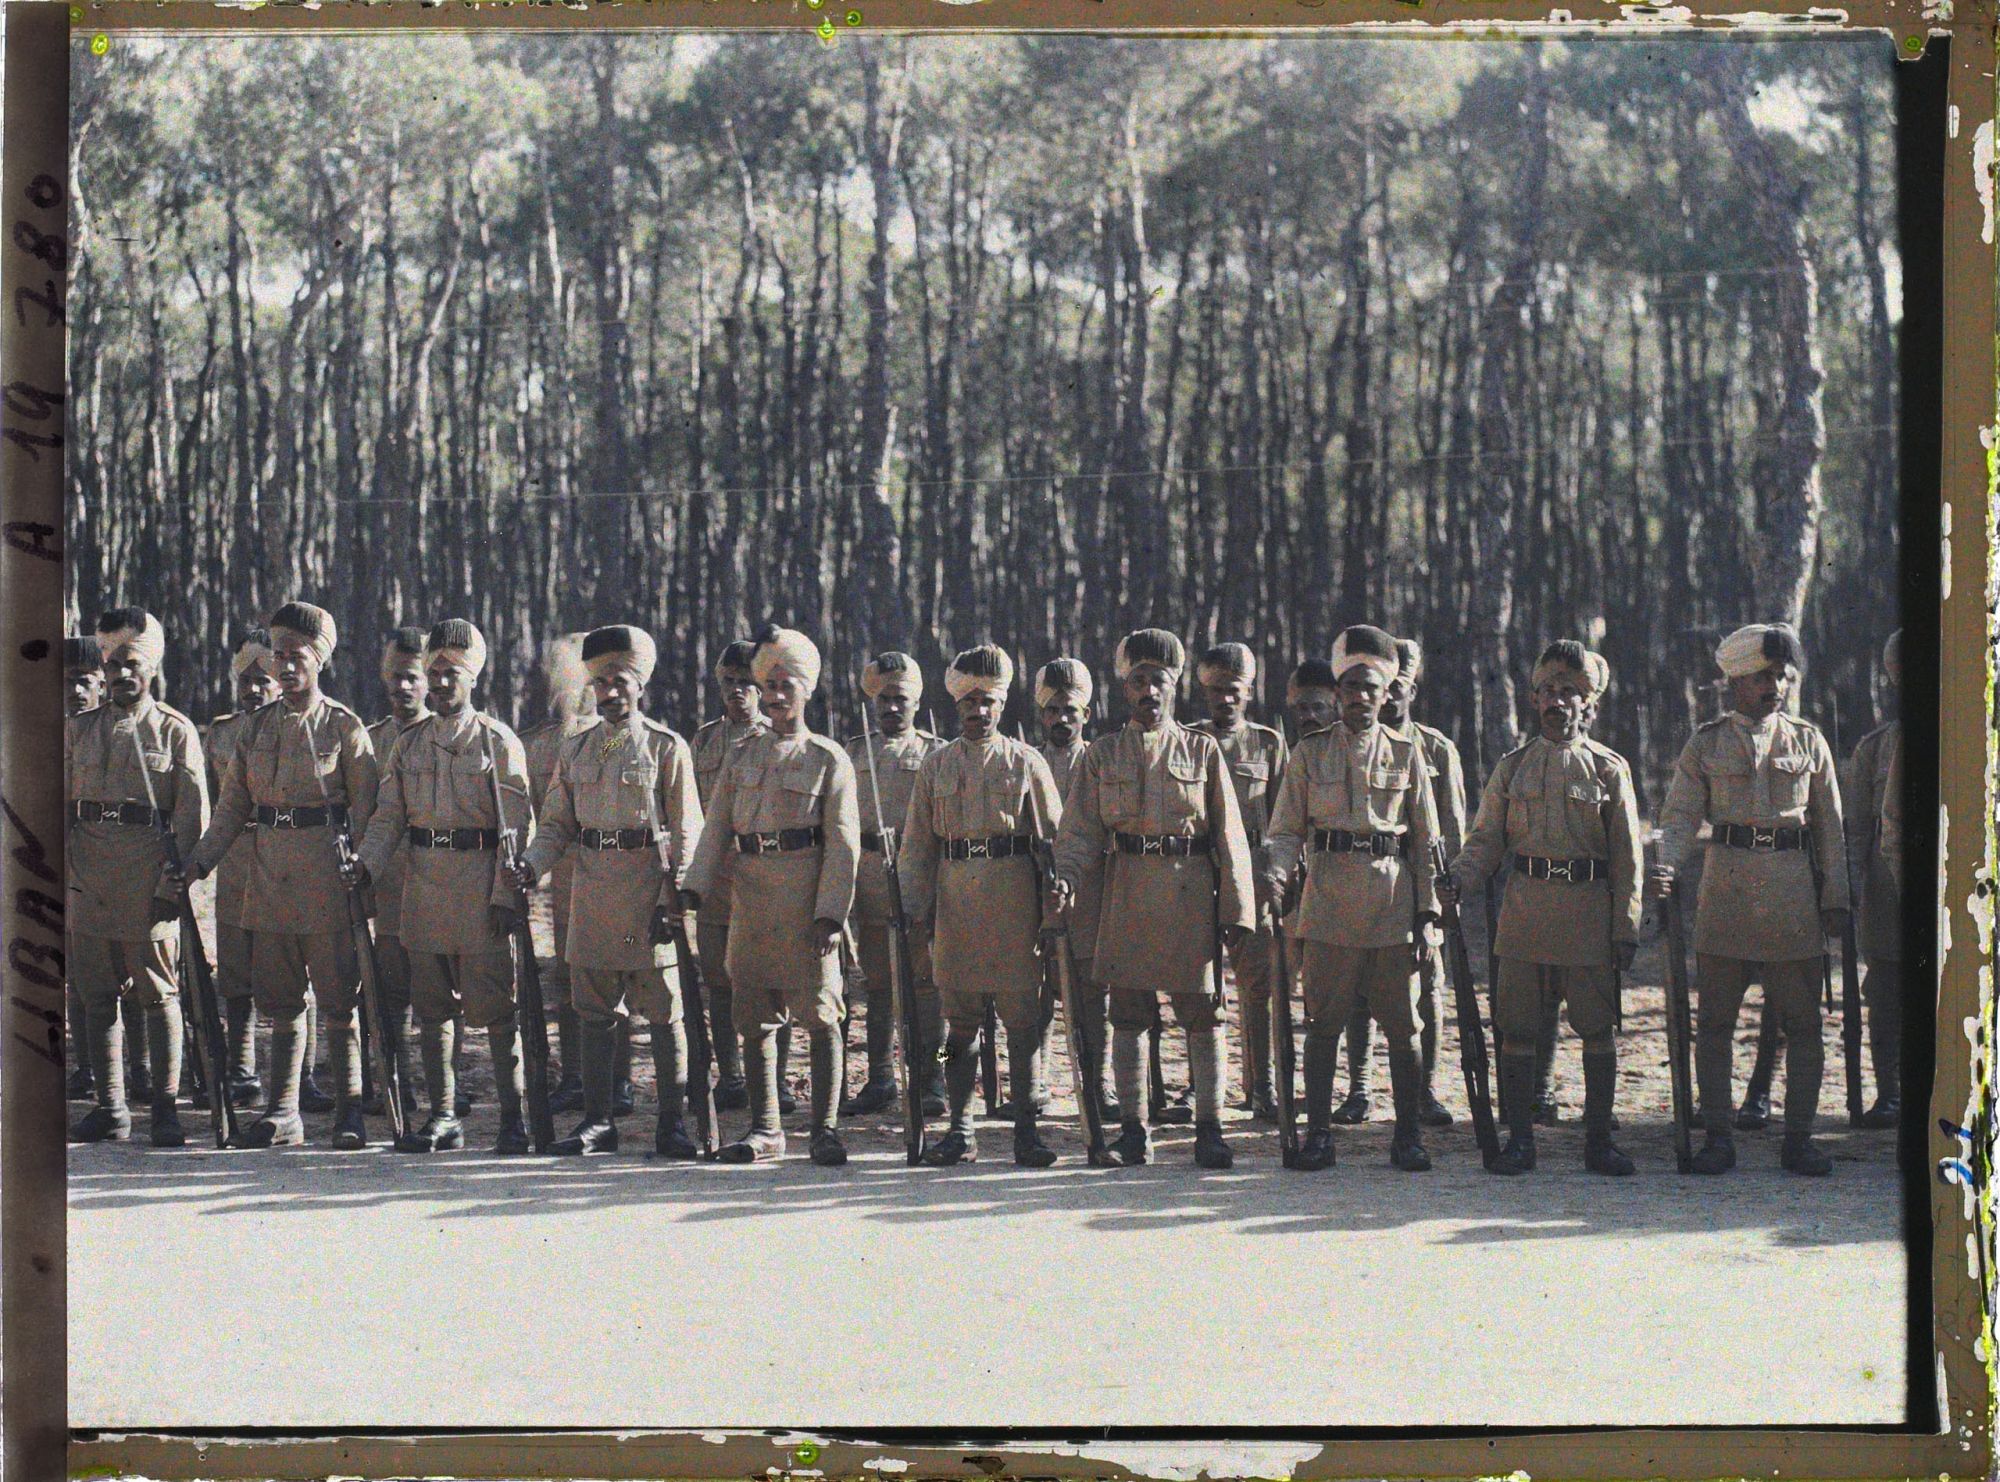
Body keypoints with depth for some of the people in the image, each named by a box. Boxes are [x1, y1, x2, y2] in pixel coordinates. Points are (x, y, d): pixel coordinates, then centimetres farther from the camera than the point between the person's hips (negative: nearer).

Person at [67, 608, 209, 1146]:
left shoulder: (176, 730, 3)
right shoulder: (79, 728, 12)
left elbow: (193, 815, 0)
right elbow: (60, 804, 14)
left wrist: (176, 884, -7)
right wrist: (64, 865, 3)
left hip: (149, 877, -3)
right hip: (89, 875, 3)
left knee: (159, 993, -1)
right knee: (98, 994, 5)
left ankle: (165, 1108, 3)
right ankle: (110, 1108, 12)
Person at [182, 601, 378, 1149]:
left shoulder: (344, 727, -1)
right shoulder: (257, 726, 11)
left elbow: (365, 806, -1)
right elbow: (233, 804, 13)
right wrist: (200, 859, 2)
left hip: (326, 873, -4)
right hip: (269, 873, 4)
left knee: (338, 999, -2)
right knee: (281, 1001, 9)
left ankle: (349, 1112, 4)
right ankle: (282, 1111, 15)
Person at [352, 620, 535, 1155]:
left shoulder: (497, 742, -1)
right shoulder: (409, 744, 12)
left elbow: (515, 828, -4)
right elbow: (390, 817, 10)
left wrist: (505, 895, -12)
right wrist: (365, 864, -7)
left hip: (481, 886, -5)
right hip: (424, 885, 5)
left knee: (495, 1005, -4)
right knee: (432, 1005, 7)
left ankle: (513, 1116, 1)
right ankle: (442, 1116, 14)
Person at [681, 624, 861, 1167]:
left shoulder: (829, 760, 0)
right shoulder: (742, 755, 13)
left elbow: (843, 845, -4)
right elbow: (717, 828, 10)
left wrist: (830, 913, -12)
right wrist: (694, 889, -2)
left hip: (805, 902, -4)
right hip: (751, 900, 4)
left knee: (819, 1015, -4)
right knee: (755, 1016, 7)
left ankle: (825, 1129, 1)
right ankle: (765, 1130, 14)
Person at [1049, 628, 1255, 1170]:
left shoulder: (1203, 751, 7)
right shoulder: (1102, 754, 9)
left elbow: (1229, 836, 4)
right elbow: (1080, 831, 4)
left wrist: (1237, 911, -2)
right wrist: (1068, 880, -17)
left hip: (1191, 896, -1)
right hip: (1126, 897, 1)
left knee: (1202, 1016, -1)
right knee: (1128, 1016, 3)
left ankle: (1209, 1130, 4)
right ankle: (1132, 1131, 10)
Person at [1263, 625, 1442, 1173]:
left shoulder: (1407, 752, 8)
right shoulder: (1310, 752, 7)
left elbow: (1426, 839, 9)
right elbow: (1287, 829, 6)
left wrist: (1426, 908, 2)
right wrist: (1277, 874, -14)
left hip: (1393, 899, 0)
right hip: (1328, 903, 0)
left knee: (1402, 1024, 1)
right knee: (1323, 1022, 1)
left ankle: (1408, 1136, 7)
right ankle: (1318, 1133, 7)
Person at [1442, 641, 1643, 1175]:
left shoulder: (1609, 769, 4)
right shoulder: (1513, 766, 10)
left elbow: (1627, 856, 3)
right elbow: (1487, 840, 10)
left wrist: (1626, 928, -3)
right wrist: (1458, 877, -10)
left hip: (1589, 914, -2)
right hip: (1524, 913, 2)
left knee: (1597, 1028, 1)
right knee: (1517, 1028, 1)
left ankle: (1598, 1139, 10)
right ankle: (1519, 1141, 9)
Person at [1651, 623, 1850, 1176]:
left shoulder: (1807, 741, 8)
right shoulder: (1706, 744, 5)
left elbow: (1830, 825, 11)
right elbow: (1679, 816, 3)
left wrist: (1835, 897, 5)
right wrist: (1667, 865, -17)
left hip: (1794, 894, 1)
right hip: (1725, 893, -1)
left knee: (1802, 1022, 1)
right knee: (1715, 1022, 1)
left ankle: (1799, 1137, 9)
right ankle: (1717, 1137, 8)